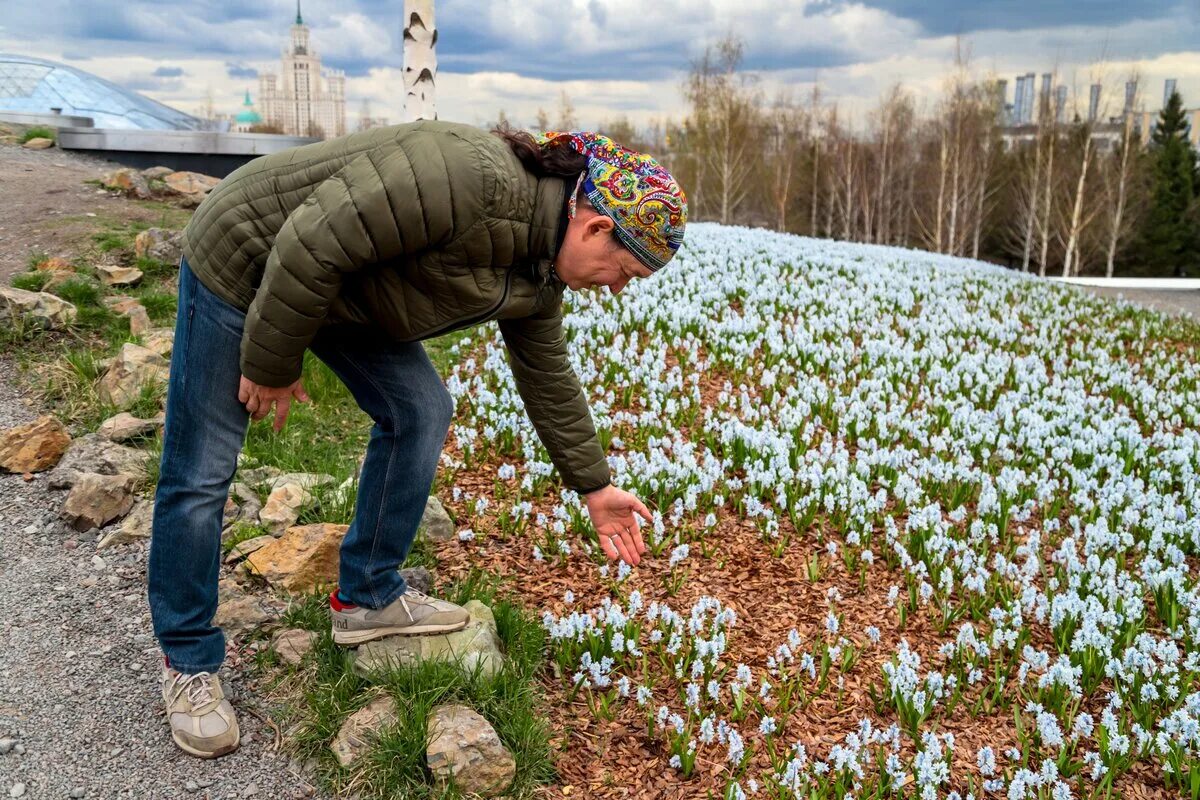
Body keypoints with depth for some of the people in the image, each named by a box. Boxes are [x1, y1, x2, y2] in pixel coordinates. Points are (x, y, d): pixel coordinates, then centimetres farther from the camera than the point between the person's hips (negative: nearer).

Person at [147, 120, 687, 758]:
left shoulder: (539, 269, -4)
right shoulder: (468, 177, -33)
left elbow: (546, 376, 8)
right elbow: (313, 244, -31)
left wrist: (594, 487, 12)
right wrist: (271, 365, -20)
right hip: (244, 260, -8)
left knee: (419, 410, 2)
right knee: (200, 475, -2)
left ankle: (367, 597, 16)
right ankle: (187, 660, 15)